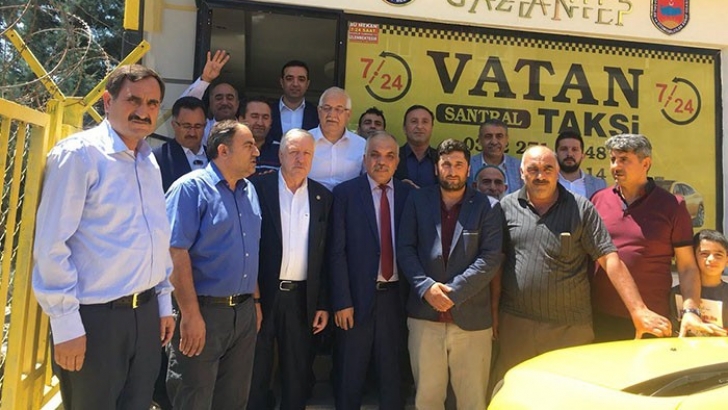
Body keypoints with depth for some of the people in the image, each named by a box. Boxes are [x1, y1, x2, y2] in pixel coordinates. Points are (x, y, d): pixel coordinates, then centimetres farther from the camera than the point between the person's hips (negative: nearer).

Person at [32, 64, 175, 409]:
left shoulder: (149, 162, 11)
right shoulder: (79, 153, -12)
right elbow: (51, 244, -15)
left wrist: (164, 303, 15)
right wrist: (66, 324, -16)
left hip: (146, 313, 7)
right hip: (94, 317, -7)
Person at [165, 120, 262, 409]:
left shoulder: (249, 192, 11)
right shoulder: (191, 188, -11)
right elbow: (176, 253, -18)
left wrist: (256, 300, 15)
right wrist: (191, 315, -21)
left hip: (245, 312, 7)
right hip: (204, 312, -7)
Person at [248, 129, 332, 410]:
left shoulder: (323, 197, 5)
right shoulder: (259, 187, -3)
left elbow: (325, 255, 6)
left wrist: (323, 304, 4)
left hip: (302, 298, 3)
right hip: (262, 294, -2)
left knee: (297, 376, 13)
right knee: (255, 374, 10)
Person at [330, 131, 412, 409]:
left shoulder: (409, 195, 4)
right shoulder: (345, 192, -4)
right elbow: (338, 251, -8)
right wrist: (342, 301, -12)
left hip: (396, 296, 2)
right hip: (358, 296, -2)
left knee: (392, 374, 16)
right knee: (350, 376, 13)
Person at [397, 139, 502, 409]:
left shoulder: (488, 207, 3)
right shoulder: (417, 200, 8)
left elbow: (491, 258, -5)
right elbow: (405, 248, 2)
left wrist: (454, 291, -15)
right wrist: (426, 287, -12)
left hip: (471, 318, -1)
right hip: (425, 316, 1)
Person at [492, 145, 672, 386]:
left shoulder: (581, 209, 0)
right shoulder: (507, 206, 3)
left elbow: (610, 260, -5)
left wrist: (639, 311, -12)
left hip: (571, 329, -1)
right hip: (515, 326, 1)